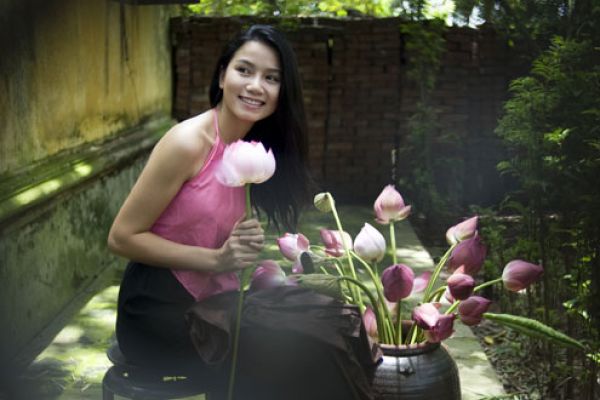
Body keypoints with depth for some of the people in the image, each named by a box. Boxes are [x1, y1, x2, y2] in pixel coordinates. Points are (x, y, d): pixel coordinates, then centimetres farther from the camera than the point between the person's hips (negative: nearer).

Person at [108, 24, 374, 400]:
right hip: (158, 310, -6)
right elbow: (122, 237, -16)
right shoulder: (188, 143, -18)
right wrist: (217, 259, -23)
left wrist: (248, 244, -10)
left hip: (213, 304, 7)